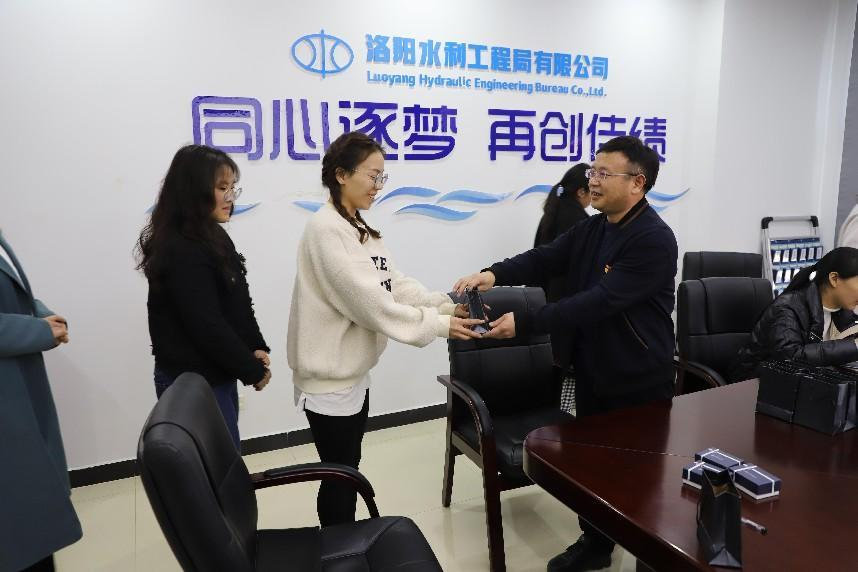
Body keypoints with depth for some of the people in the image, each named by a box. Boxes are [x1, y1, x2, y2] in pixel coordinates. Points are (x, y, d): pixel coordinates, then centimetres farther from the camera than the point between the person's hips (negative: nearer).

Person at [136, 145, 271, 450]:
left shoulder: (213, 237, 8)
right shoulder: (182, 252, -22)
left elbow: (239, 303, 11)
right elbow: (207, 326, -23)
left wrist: (256, 347, -1)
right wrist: (252, 370, -13)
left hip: (217, 374, 9)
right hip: (193, 382, -9)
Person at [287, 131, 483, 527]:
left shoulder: (359, 228, 10)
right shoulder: (326, 229, -20)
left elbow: (396, 284, 5)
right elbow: (368, 302, -26)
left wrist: (448, 307, -8)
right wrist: (438, 325, -22)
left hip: (355, 371, 9)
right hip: (330, 376, -9)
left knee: (349, 469, 21)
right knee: (339, 476, 6)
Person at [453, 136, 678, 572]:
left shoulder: (654, 240, -21)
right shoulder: (590, 229, 5)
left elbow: (600, 300, -29)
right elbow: (544, 260, -4)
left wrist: (524, 323, -33)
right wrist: (495, 274, -24)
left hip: (637, 380, -7)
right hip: (591, 371, 7)